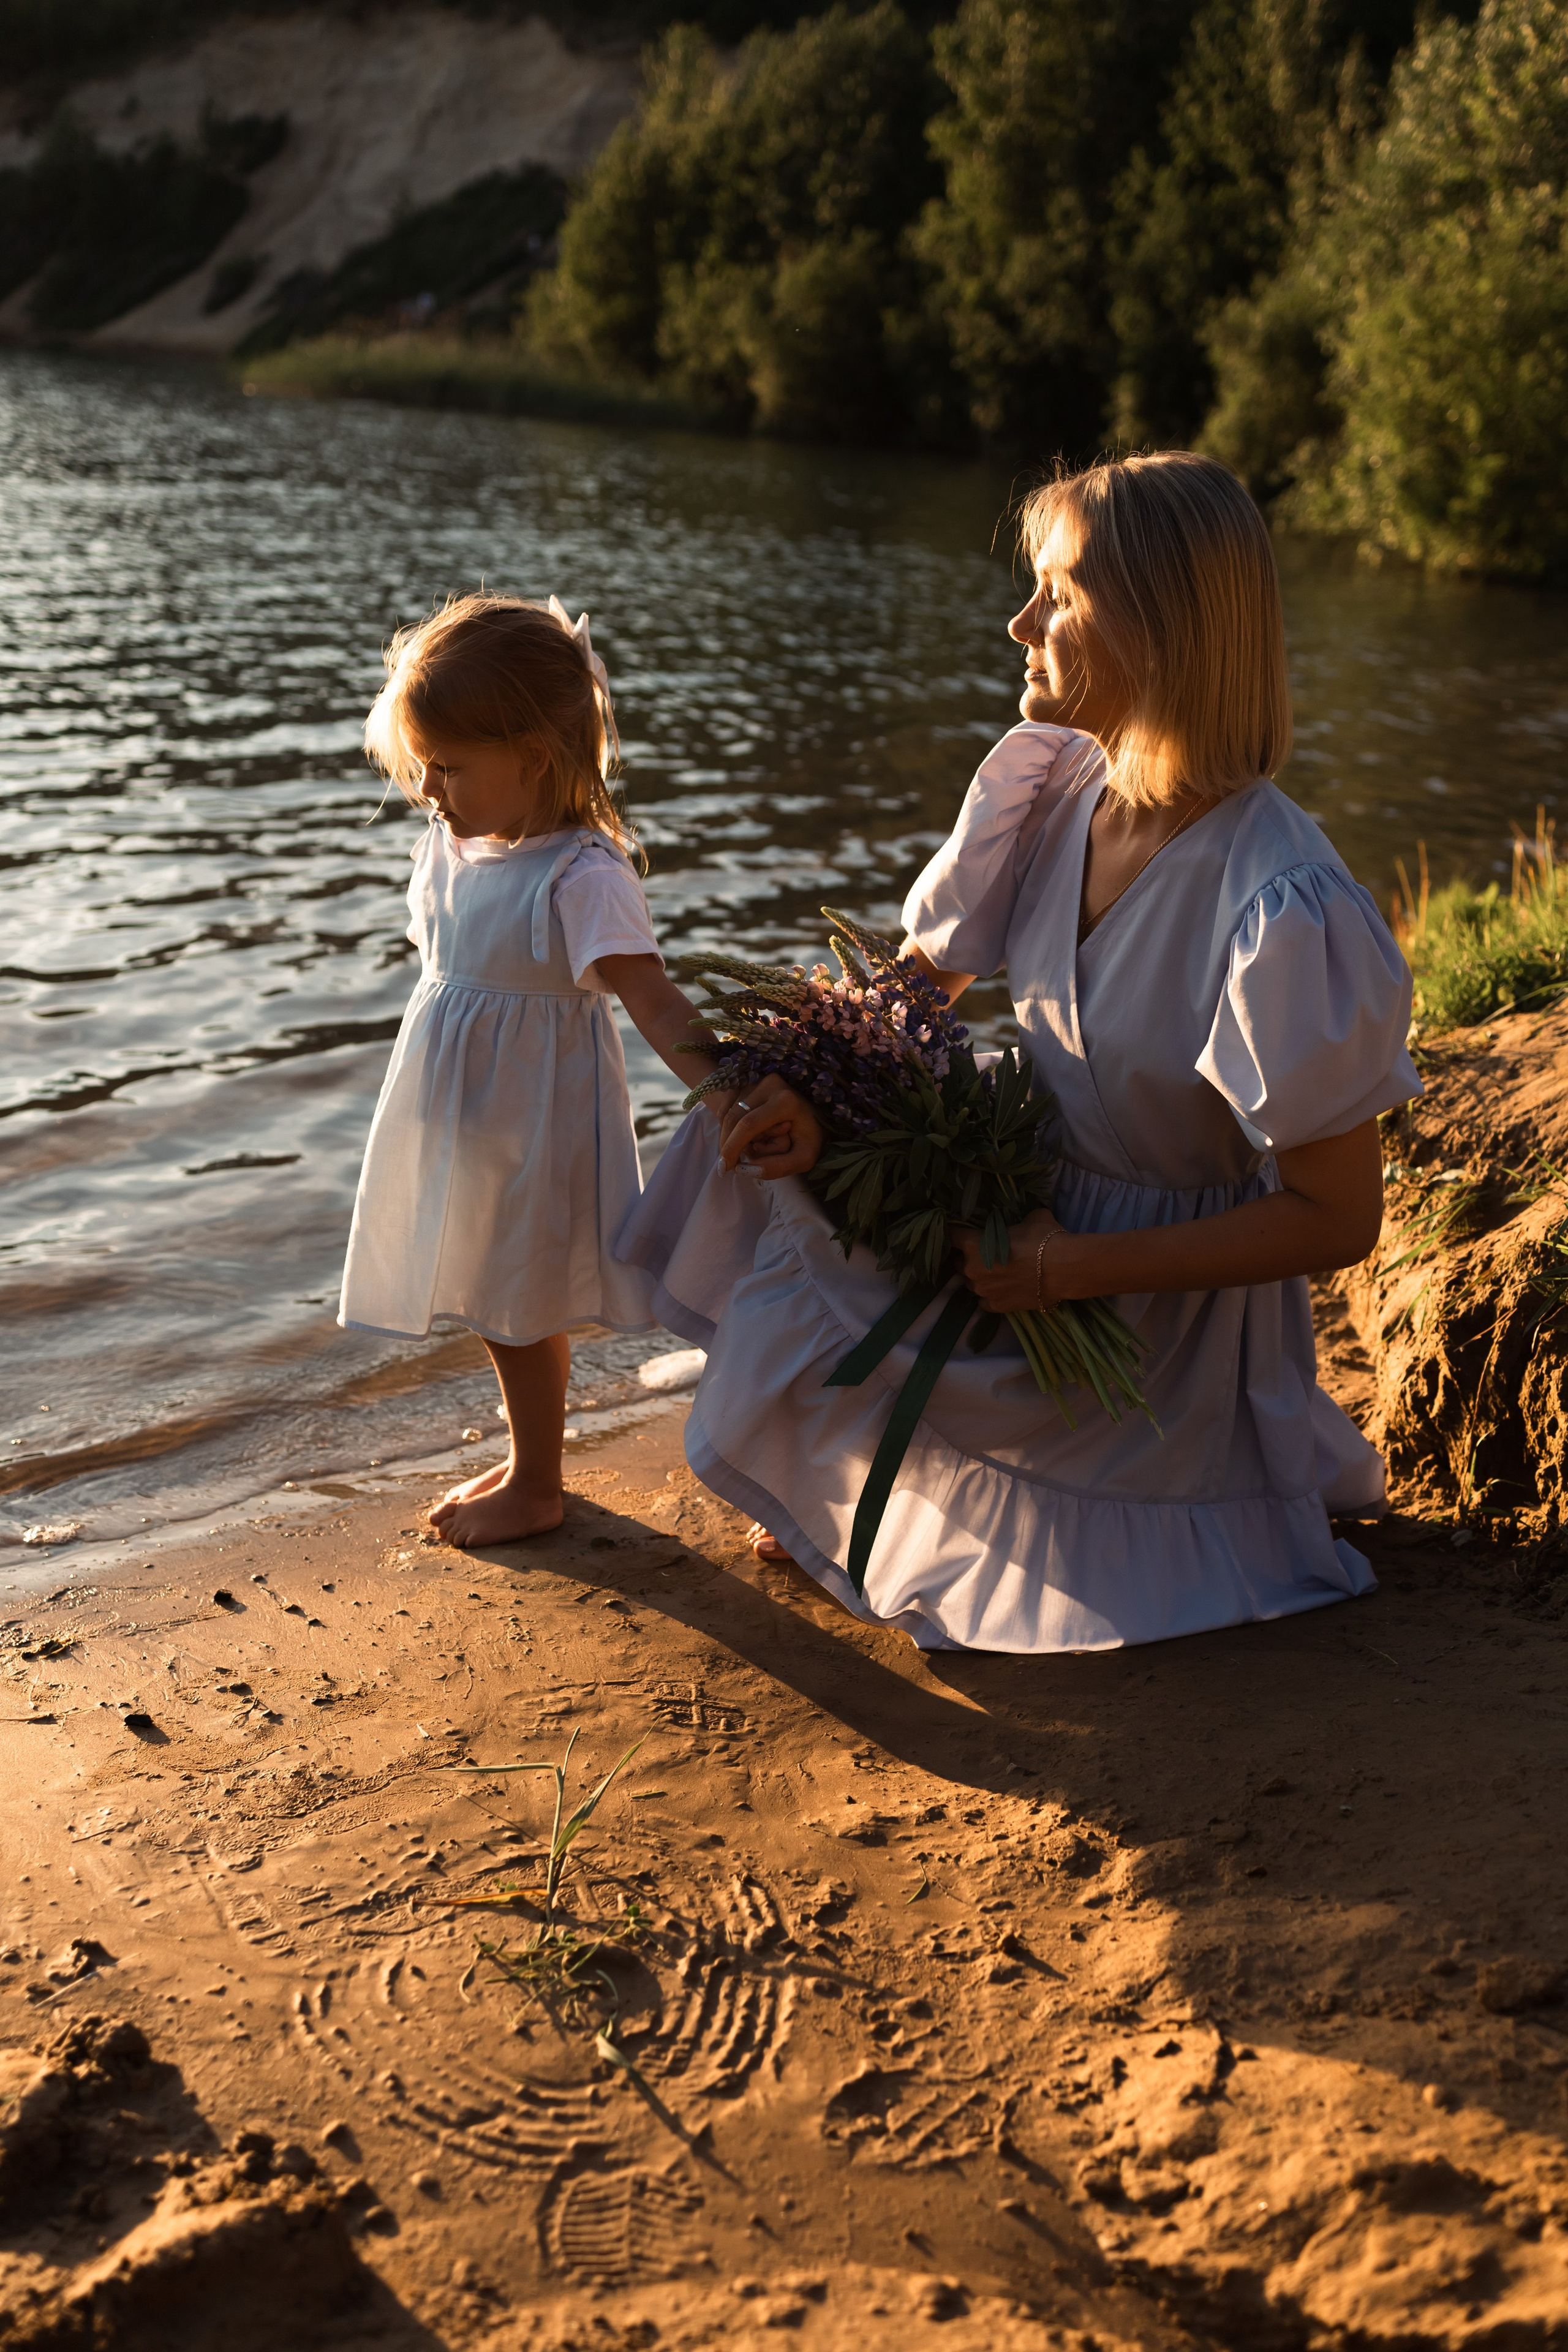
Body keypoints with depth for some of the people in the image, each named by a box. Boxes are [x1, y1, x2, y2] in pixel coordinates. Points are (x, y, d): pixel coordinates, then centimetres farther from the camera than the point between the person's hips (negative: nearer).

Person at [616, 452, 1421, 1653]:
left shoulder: (1283, 913, -31)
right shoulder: (1051, 785, -9)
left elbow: (1340, 1219, -24)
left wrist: (1072, 1268, -25)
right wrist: (818, 1091, -18)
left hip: (1166, 1308, -7)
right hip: (1031, 1216, 7)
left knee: (792, 1357, -13)